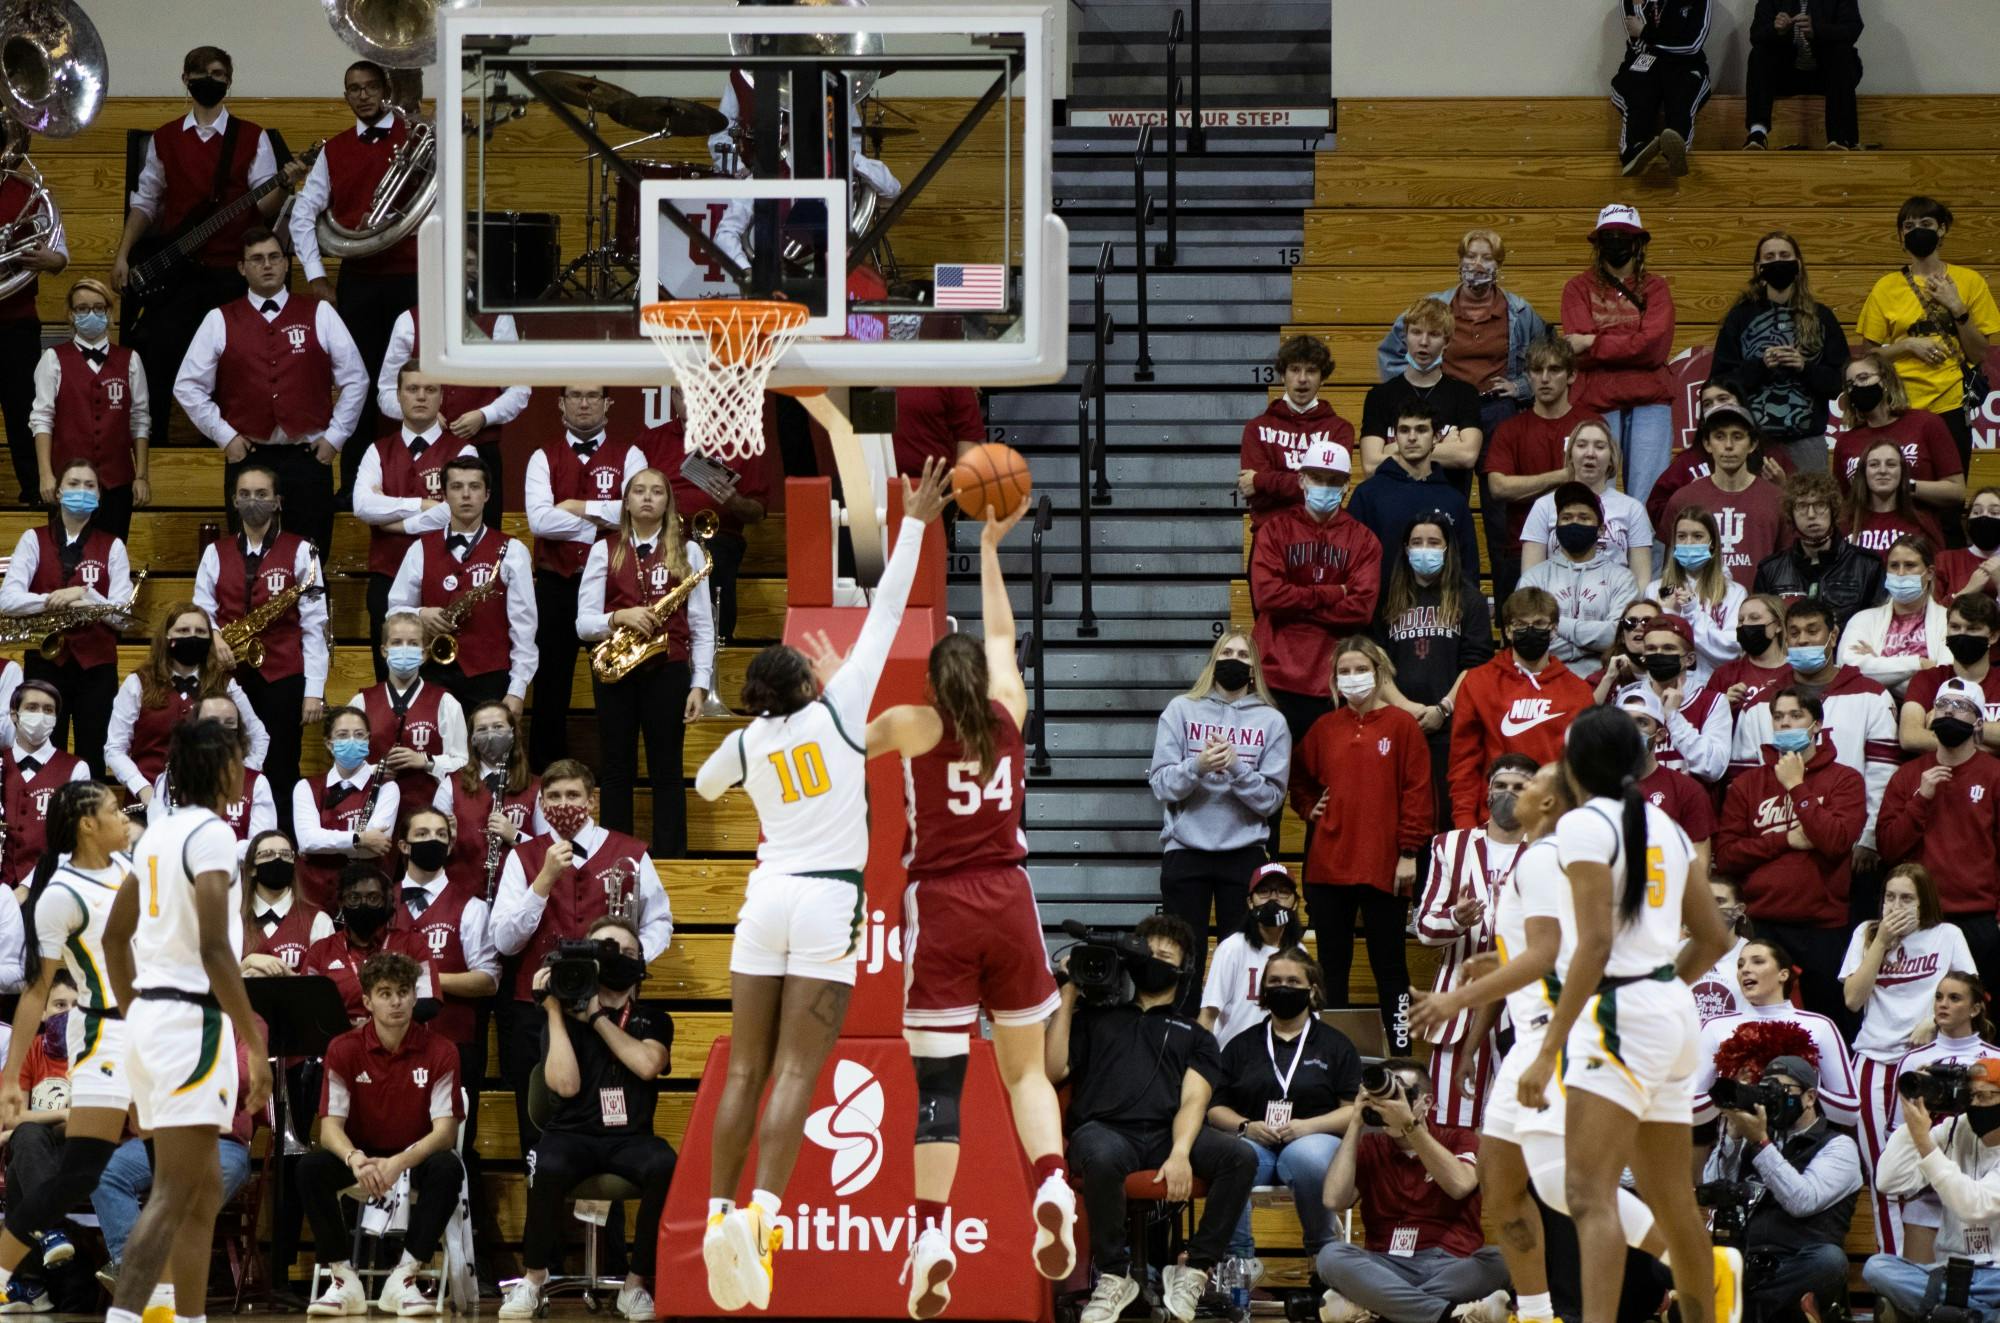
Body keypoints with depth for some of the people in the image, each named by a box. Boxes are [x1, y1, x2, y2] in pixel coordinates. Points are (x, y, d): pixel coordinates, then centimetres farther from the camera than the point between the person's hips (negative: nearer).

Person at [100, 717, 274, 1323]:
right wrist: (257, 1046, -19)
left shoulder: (156, 836, 14)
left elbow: (114, 938, 21)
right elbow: (214, 949, -20)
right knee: (173, 1198, -13)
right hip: (192, 1022, -9)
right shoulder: (211, 835, -13)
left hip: (149, 1017, 10)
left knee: (205, 1191, 16)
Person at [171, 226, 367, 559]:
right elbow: (188, 386, 8)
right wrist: (224, 436, 0)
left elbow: (355, 379, 10)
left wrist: (335, 436, 3)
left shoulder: (319, 314, 7)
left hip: (309, 457, 0)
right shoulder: (220, 322, 7)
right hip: (246, 456, 0)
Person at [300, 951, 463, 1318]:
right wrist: (356, 1160, -37)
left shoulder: (438, 1053, -12)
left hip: (416, 1156, -1)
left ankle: (406, 1277, -27)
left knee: (448, 1168, -34)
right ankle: (342, 1277, -21)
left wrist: (400, 1163, -37)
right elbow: (331, 1125, -13)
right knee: (310, 1168, -29)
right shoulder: (343, 1050, -8)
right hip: (361, 1154, 1)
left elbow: (445, 1130, -17)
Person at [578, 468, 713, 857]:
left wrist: (700, 684, -4)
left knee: (667, 771, 1)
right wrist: (621, 617, -17)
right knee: (617, 770, 4)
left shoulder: (687, 551, 7)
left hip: (667, 669, -1)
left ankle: (669, 862, 3)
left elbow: (702, 626, 5)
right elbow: (583, 623, 3)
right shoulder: (604, 551, 7)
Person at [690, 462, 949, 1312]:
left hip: (768, 894, 3)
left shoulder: (746, 742, 8)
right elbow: (886, 612, 2)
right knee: (796, 1074, -10)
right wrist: (915, 523, 8)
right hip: (829, 898, -3)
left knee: (746, 1072, 6)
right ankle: (760, 1213, -26)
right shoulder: (838, 708, -1)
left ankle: (720, 1213, -2)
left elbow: (706, 786, 32)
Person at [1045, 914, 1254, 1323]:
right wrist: (1069, 994, 16)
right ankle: (1114, 1275, -23)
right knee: (1103, 1159, -41)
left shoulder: (1195, 1036, 27)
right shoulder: (1095, 1018, 29)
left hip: (1168, 1133, 1)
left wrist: (1180, 1154, -14)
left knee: (1240, 1156, -30)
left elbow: (1193, 1100, 8)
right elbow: (1052, 1071, 13)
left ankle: (1195, 1270, -18)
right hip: (1105, 1130, -1)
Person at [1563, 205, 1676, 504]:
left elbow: (1655, 345, -5)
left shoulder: (1654, 288, 12)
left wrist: (1595, 343, -5)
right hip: (1597, 405, 0)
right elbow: (1580, 354, -2)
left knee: (1648, 502, -6)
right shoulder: (1579, 288, 12)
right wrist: (1634, 346, -8)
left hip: (1649, 403, 0)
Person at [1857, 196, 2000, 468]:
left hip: (1950, 407, 0)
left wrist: (1957, 308, -7)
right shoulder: (1886, 288, 6)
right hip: (1900, 410, 0)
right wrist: (1909, 345, -8)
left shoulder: (1969, 281, 6)